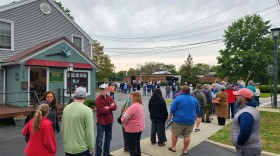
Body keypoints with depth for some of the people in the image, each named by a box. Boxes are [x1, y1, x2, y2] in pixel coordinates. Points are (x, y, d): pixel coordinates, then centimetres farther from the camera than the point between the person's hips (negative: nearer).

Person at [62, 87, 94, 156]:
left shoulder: (66, 108, -1)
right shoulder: (87, 110, -18)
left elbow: (62, 128, 7)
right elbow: (89, 132, -17)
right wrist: (91, 148, -6)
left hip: (68, 148, 5)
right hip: (82, 149, -5)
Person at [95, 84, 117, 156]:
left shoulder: (110, 98, 6)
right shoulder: (98, 99, -13)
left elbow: (115, 106, -4)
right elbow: (102, 110, -23)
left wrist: (108, 108, -18)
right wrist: (110, 107, -11)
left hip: (109, 121, 7)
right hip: (101, 122, -7)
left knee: (108, 138, 18)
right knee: (99, 140, -2)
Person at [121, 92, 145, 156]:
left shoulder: (134, 106, -24)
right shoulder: (140, 105, 7)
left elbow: (125, 118, -22)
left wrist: (122, 119, 0)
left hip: (132, 129, -9)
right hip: (139, 128, 9)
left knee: (132, 147, 6)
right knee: (137, 145, 21)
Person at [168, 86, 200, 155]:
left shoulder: (178, 98, -11)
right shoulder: (194, 99, 2)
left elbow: (172, 108, -12)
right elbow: (197, 110, 13)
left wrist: (170, 114, 5)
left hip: (179, 119, -3)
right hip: (190, 120, 3)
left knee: (175, 134, 12)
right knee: (187, 135, 13)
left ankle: (173, 147, 24)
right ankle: (185, 150, 22)